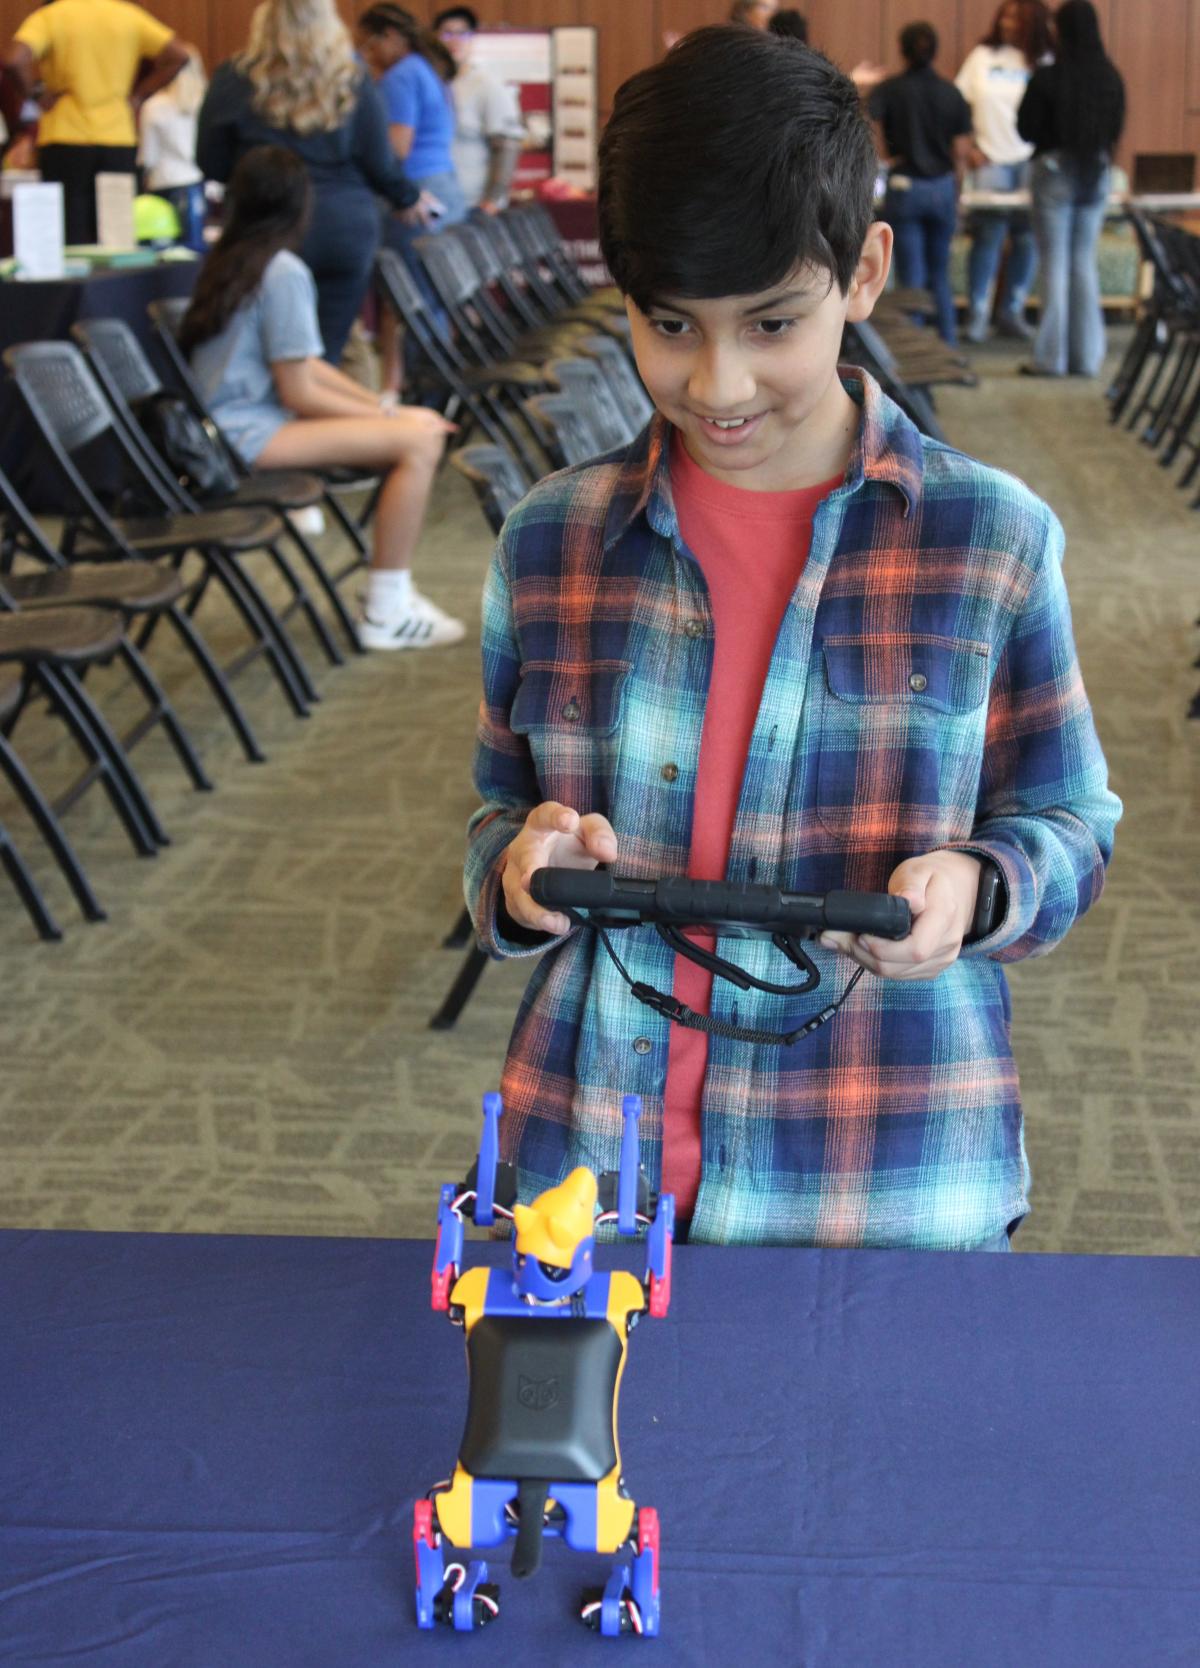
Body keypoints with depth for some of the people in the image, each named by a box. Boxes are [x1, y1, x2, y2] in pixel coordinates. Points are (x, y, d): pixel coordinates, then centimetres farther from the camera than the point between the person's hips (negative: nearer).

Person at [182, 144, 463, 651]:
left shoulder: (228, 262, 14)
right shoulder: (283, 272, -15)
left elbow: (303, 364, 17)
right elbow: (299, 393, -15)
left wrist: (381, 405, 10)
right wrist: (388, 416, -4)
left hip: (231, 424, 10)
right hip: (249, 434, -10)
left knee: (426, 429, 8)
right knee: (416, 441, -19)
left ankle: (392, 588, 12)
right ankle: (386, 615, -14)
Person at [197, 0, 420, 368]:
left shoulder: (234, 80, -2)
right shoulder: (352, 82, 1)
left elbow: (212, 165, 2)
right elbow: (379, 162, 4)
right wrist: (408, 198, 23)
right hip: (345, 228, 1)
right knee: (327, 356, 6)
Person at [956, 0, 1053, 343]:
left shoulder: (1044, 64, 5)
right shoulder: (982, 56, 6)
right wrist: (969, 147, -1)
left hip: (1031, 160, 1)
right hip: (991, 159, -1)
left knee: (1027, 237, 2)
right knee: (988, 236, -5)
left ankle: (1011, 312, 12)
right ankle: (977, 315, 0)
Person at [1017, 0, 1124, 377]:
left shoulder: (1047, 77, -14)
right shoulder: (1111, 78, -1)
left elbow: (1026, 129, -7)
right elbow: (1117, 128, 8)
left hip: (1055, 169, -4)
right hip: (1096, 175, 4)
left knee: (1054, 263, 1)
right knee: (1084, 261, 12)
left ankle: (1051, 357, 2)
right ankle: (1087, 356, 13)